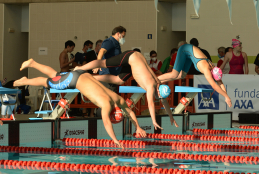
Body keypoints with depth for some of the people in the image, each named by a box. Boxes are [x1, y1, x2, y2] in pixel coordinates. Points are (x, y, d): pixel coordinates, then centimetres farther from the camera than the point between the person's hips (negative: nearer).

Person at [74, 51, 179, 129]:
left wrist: (171, 117, 9)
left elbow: (164, 102, 5)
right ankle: (80, 68, 17)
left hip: (138, 57, 6)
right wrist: (154, 121, -41)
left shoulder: (158, 84, -8)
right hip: (130, 57, -6)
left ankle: (92, 78, 17)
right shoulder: (151, 86, -30)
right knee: (103, 64, 3)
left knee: (118, 81, 8)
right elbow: (150, 103, -38)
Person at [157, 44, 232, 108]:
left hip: (189, 52, 7)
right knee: (174, 75, -12)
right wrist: (226, 96, -39)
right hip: (184, 50, -7)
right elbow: (214, 85, -40)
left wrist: (226, 97, -9)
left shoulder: (214, 68, -12)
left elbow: (220, 83, -4)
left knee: (182, 76, 9)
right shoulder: (207, 70, -33)